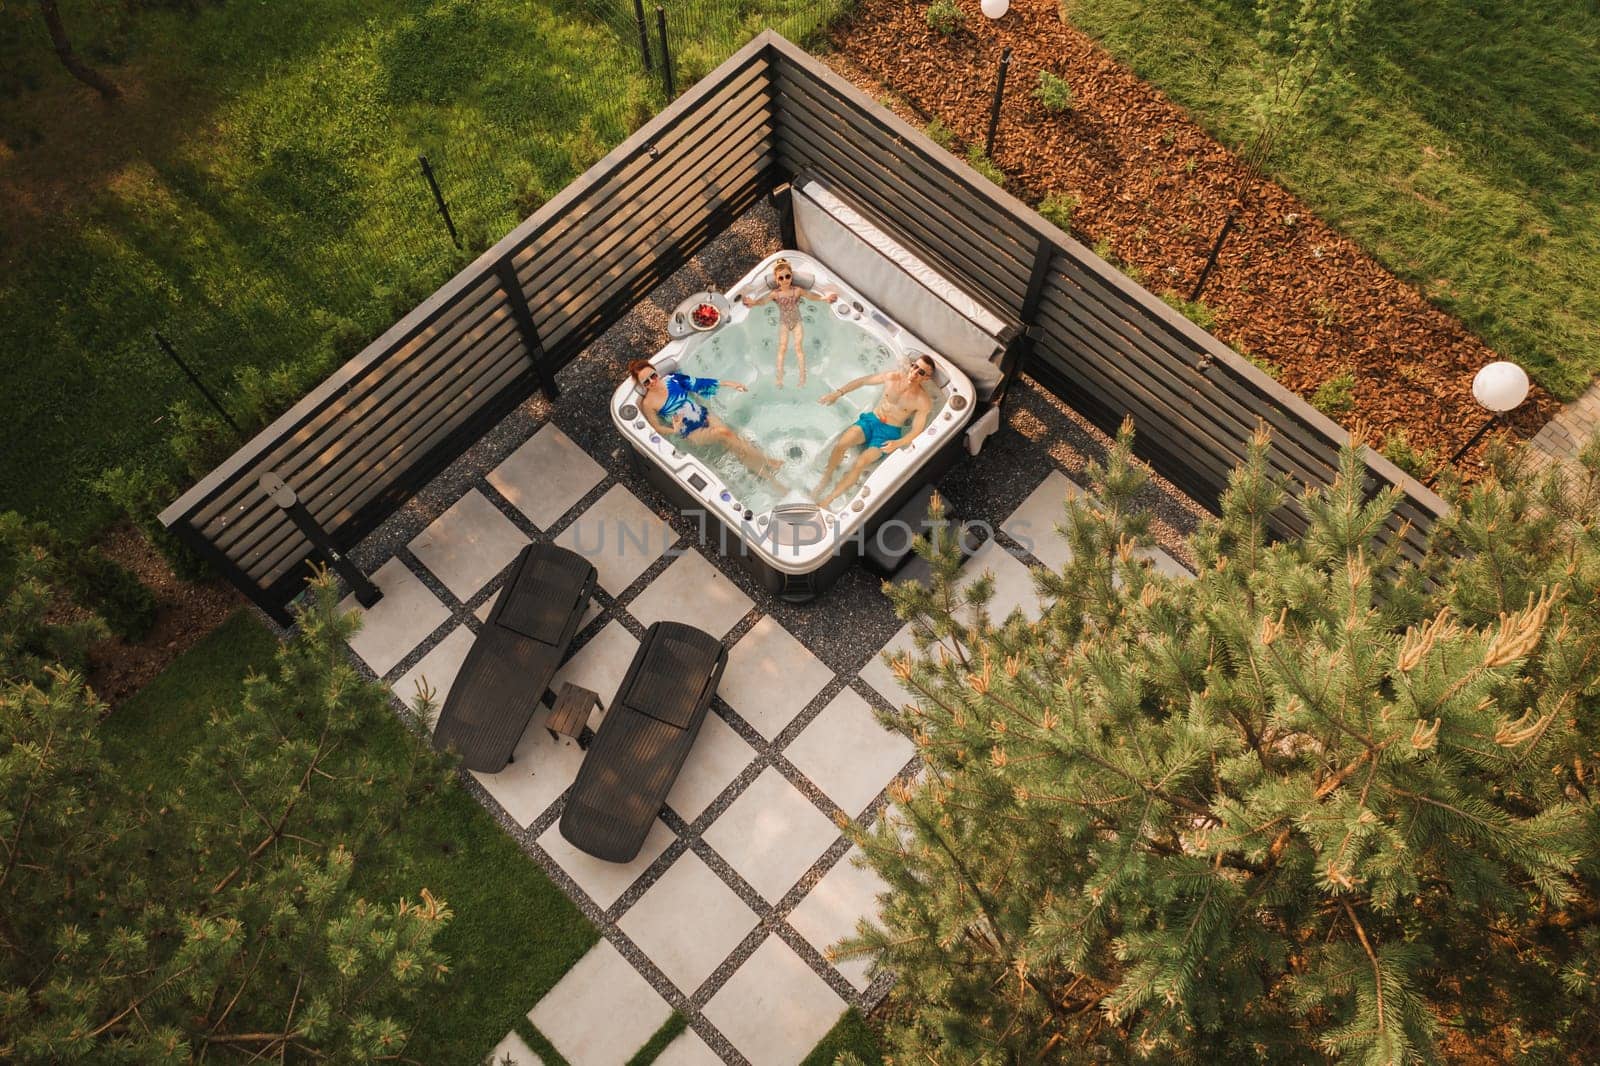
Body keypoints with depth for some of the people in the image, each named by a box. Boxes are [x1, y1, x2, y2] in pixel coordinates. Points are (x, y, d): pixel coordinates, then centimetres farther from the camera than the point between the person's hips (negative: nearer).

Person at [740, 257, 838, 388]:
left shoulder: (797, 290, -13)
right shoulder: (776, 293, -13)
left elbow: (810, 295, -21)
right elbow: (763, 300, -26)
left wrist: (824, 298, -40)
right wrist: (753, 303, -49)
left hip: (797, 322, 0)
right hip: (783, 324, 0)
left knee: (798, 347, -4)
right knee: (782, 348, -3)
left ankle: (802, 375, 2)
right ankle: (780, 377, 0)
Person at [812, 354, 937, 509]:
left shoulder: (924, 401, -13)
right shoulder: (892, 377, -5)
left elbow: (916, 431, -10)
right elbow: (862, 381, 7)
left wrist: (897, 443, -28)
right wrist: (838, 392, 1)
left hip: (889, 433, -3)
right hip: (871, 420, 3)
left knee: (860, 463, -25)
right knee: (840, 444, -25)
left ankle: (829, 499, -13)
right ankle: (827, 477, 0)